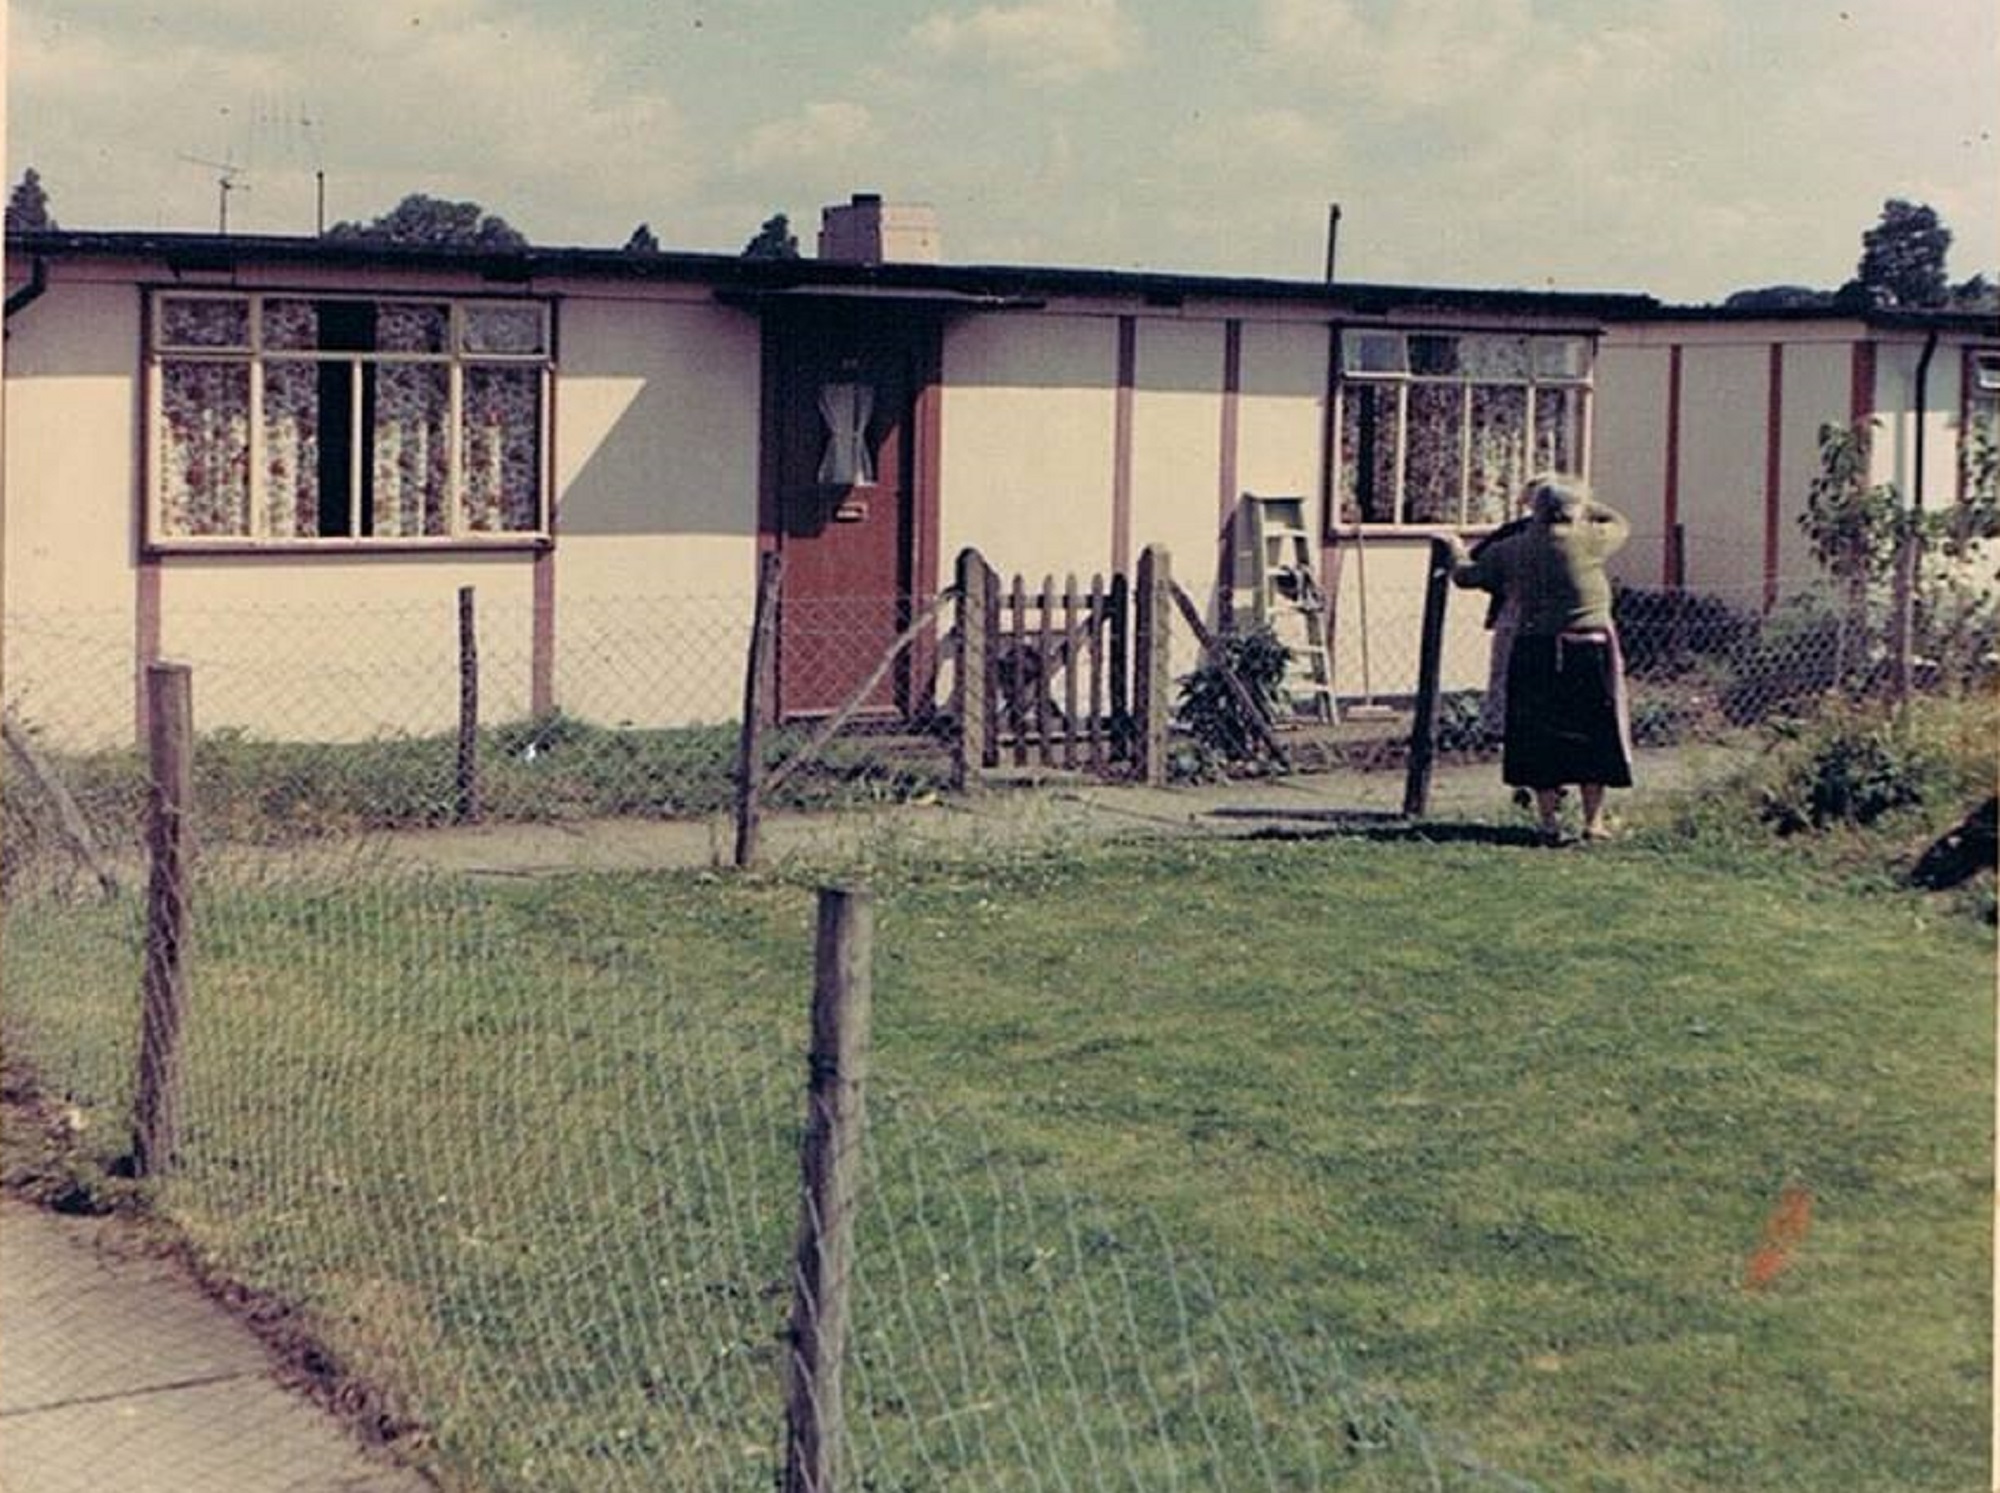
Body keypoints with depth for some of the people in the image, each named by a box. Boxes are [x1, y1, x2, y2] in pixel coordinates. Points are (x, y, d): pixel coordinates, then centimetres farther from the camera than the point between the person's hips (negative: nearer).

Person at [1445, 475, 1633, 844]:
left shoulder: (1510, 550, 3)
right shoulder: (1587, 540, -4)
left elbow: (1466, 576, 15)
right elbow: (1619, 524, 17)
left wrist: (1457, 552, 36)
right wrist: (1579, 502, 28)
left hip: (1533, 653, 2)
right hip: (1589, 652, -2)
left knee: (1539, 740, 9)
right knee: (1592, 736, 8)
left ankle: (1550, 822, 9)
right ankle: (1593, 821, 11)